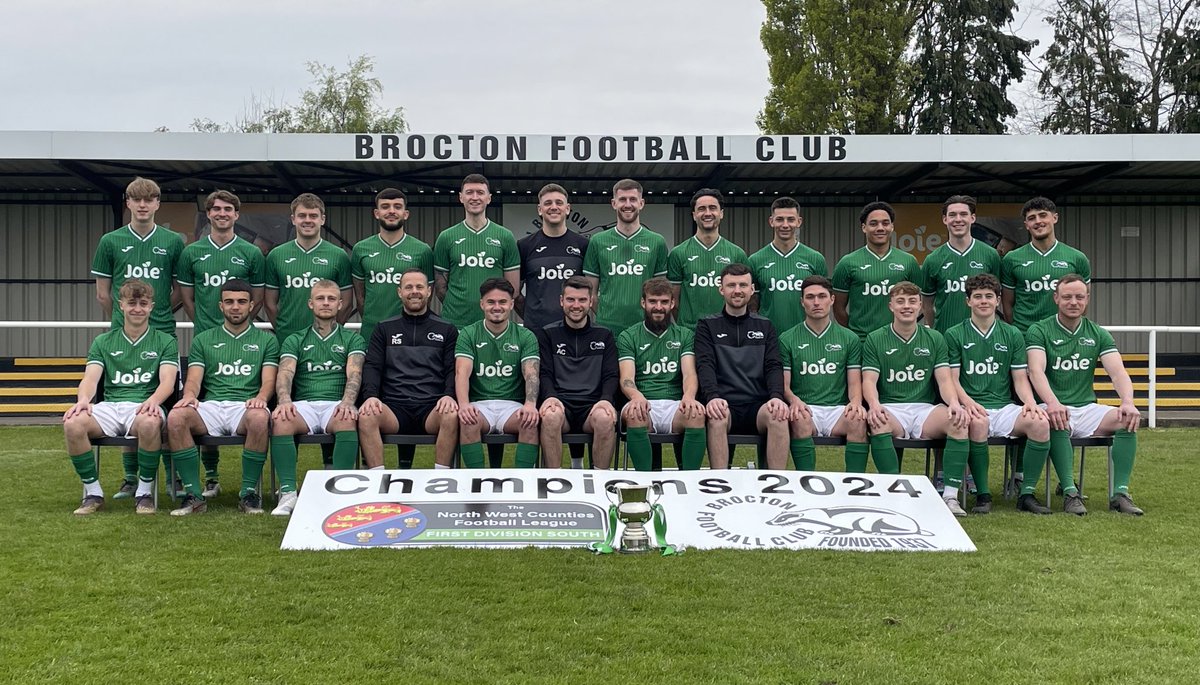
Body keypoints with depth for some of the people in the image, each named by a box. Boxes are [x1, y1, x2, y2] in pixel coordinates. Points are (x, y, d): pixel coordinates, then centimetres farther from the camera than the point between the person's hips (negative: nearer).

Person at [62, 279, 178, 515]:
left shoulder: (165, 342, 12)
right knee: (73, 423, -30)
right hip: (109, 406, 2)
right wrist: (83, 400, -20)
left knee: (149, 423, -40)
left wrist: (153, 400, -26)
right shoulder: (103, 342, 19)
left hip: (144, 408, -2)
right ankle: (93, 492, -12)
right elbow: (90, 378, 4)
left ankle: (145, 492, -19)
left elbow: (167, 380, -2)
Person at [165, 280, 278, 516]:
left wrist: (261, 397, -19)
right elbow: (194, 379, 11)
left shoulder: (266, 340, 18)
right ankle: (193, 494, -22)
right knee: (175, 417, -30)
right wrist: (189, 395, -14)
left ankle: (249, 491, -22)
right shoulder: (203, 340, 22)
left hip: (245, 407, -2)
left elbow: (269, 380, 5)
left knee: (260, 418, -39)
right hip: (211, 406, 2)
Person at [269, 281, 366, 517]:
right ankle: (288, 492, -32)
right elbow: (285, 373, 2)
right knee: (280, 419, -33)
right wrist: (284, 401, -21)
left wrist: (347, 402, -23)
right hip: (303, 405, 1)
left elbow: (354, 375, -1)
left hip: (336, 405, -1)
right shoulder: (294, 341, 21)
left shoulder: (352, 339, 17)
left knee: (348, 420, -37)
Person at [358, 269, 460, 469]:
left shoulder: (447, 330, 17)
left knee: (451, 416, -36)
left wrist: (449, 395, -14)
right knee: (366, 416, -32)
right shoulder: (384, 329, 20)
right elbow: (372, 367, 9)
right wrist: (371, 396, -11)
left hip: (432, 407, -1)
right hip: (394, 406, 1)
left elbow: (453, 369, 8)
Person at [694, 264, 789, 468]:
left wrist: (776, 397, -15)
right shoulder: (708, 326, 13)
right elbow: (705, 365, -2)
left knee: (778, 416, -32)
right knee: (717, 417, -36)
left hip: (758, 405, 2)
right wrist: (712, 397, -23)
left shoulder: (765, 327, 19)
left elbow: (773, 366, 7)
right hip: (723, 404, -1)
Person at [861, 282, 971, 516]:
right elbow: (869, 380, -1)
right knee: (878, 422, -37)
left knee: (958, 420, -30)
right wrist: (874, 405, -23)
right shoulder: (875, 340, 9)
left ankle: (950, 495, -27)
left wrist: (954, 404, -16)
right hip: (891, 409, -2)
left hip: (926, 410, 2)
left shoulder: (934, 339, 15)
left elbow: (944, 379, 6)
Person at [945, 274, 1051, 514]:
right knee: (978, 423, -39)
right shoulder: (954, 335, 7)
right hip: (971, 407, -3)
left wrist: (1030, 402, -9)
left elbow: (1020, 379, 12)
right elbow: (952, 379, 1)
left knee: (1040, 423, -28)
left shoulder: (1012, 335, 16)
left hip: (1005, 407, 3)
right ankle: (982, 495, -24)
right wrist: (968, 402, -19)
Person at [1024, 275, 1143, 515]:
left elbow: (1118, 372, -2)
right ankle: (1070, 492, -32)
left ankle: (1120, 493, -22)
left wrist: (1128, 403, -24)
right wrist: (1052, 403, -36)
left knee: (1127, 420, -23)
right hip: (1054, 408, -4)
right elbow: (1036, 371, -17)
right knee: (1057, 423, -37)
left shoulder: (1098, 334, 12)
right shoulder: (1039, 331, 0)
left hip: (1086, 408, 4)